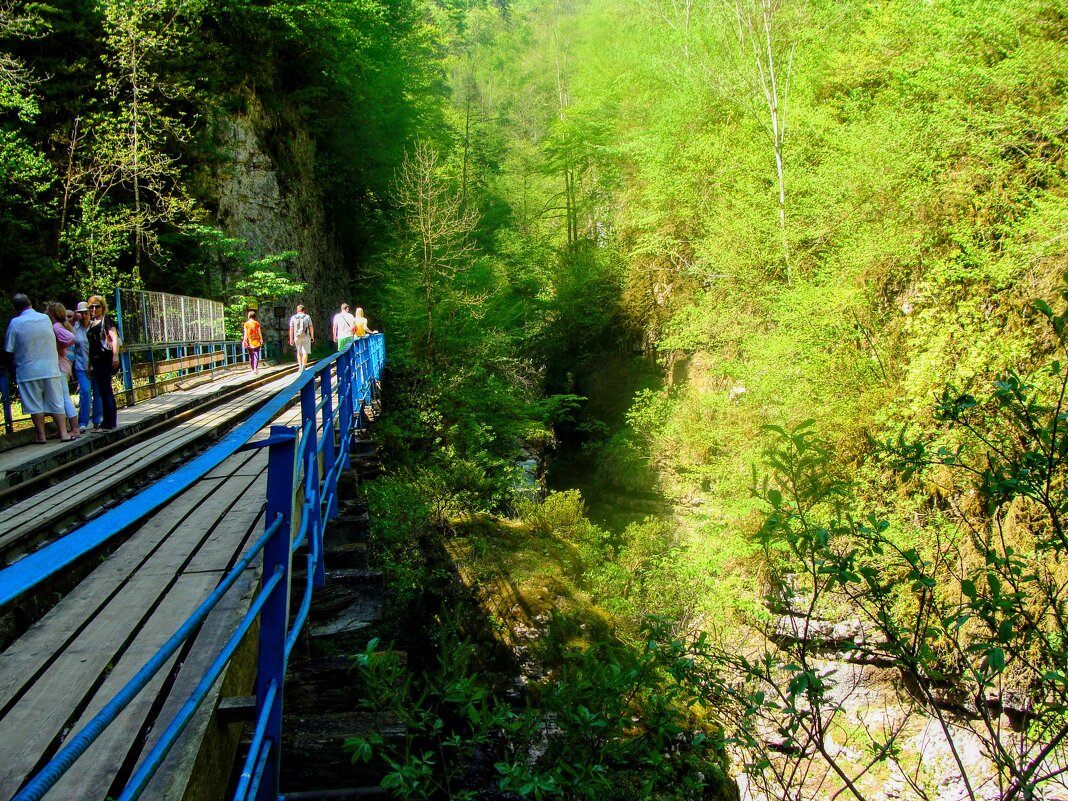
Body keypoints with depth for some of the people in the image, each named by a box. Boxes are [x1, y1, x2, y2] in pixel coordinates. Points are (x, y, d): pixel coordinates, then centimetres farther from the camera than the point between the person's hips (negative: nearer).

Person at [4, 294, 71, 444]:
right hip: (51, 368, 2)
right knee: (56, 402, 7)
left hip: (29, 371, -2)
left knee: (35, 405, 6)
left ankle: (41, 436, 10)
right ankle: (63, 433, 5)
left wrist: (15, 363, 12)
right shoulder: (46, 318, 1)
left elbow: (9, 350, -5)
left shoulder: (15, 323, -8)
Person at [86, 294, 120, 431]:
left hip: (105, 359, -8)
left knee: (105, 391, -8)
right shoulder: (91, 324, 19)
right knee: (106, 391, 11)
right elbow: (91, 345, 21)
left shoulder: (106, 321, -3)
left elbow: (115, 338, -14)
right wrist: (90, 365, 19)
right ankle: (112, 422, 16)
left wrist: (115, 355, -26)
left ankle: (107, 424, -6)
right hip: (95, 361, 8)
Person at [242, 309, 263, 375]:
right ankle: (255, 368, -15)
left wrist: (244, 341, -2)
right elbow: (259, 333, 1)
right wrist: (261, 340, 11)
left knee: (251, 356, 11)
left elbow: (245, 333, -4)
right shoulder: (257, 323, -1)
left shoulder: (246, 324, -2)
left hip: (249, 342, 1)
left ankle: (253, 369, 16)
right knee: (256, 355, -1)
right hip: (256, 341, -1)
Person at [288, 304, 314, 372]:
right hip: (305, 337, -2)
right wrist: (312, 337, 5)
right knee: (305, 352, 1)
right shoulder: (307, 317, -1)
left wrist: (291, 339, 4)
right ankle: (303, 367, -7)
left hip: (297, 337, 2)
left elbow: (291, 329, 1)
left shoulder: (293, 318, 3)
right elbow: (311, 328, -3)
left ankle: (300, 366, 15)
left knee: (299, 352, 18)